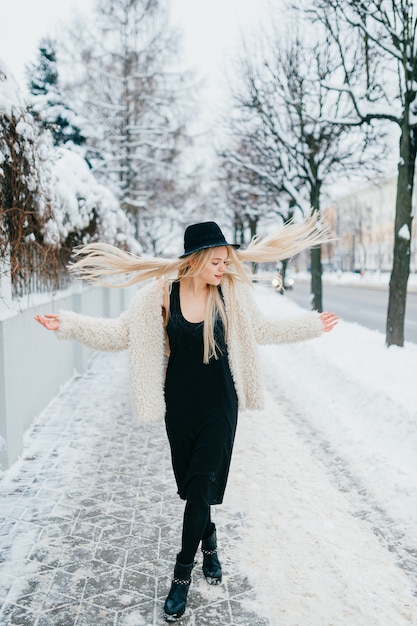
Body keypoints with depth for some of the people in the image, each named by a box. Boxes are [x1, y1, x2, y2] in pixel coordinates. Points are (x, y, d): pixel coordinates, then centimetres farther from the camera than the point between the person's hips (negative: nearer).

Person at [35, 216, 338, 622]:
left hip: (219, 405, 0)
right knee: (190, 482, 13)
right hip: (180, 403, 1)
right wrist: (68, 325, -7)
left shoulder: (231, 294, -6)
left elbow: (262, 329, 10)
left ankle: (182, 573, 15)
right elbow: (122, 332, -1)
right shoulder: (161, 295, -9)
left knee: (202, 485, -1)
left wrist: (311, 325, 15)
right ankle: (208, 537, 43)